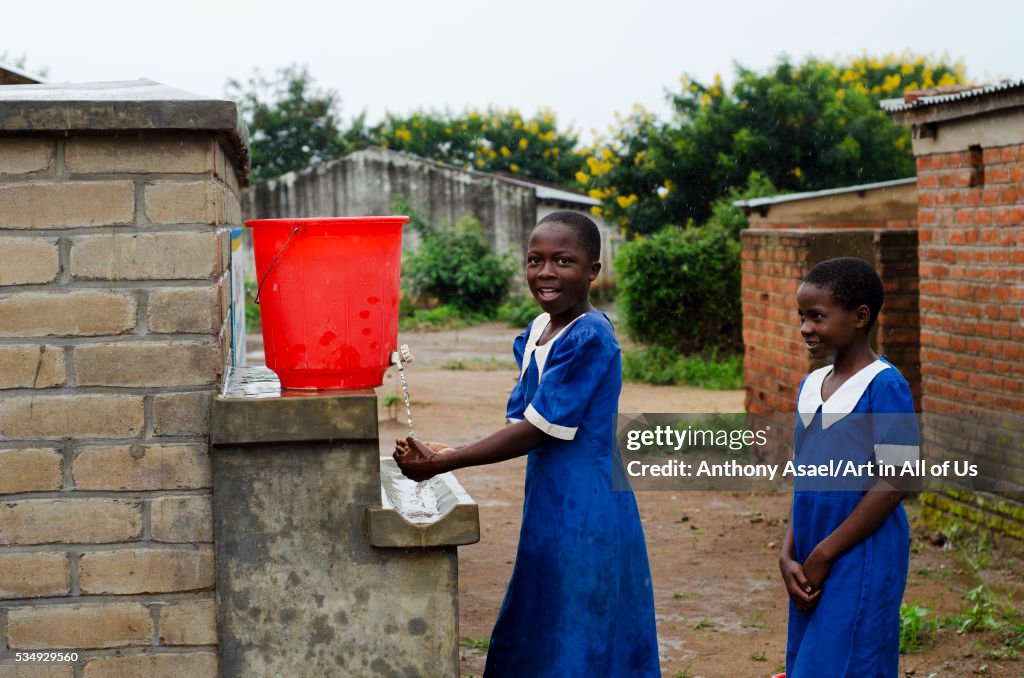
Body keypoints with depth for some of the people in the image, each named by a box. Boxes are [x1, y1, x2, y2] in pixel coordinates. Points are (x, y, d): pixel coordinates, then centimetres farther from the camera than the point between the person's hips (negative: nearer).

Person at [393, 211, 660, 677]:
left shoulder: (589, 338, -18)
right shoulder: (535, 334, 8)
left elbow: (537, 430, -19)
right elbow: (520, 423, 8)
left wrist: (441, 464, -17)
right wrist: (440, 455, -7)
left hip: (586, 514, -9)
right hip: (547, 508, 9)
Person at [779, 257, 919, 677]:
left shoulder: (884, 386, -12)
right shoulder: (810, 385, 10)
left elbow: (893, 483, -15)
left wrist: (823, 555, -13)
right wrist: (789, 556, 3)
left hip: (863, 560, -7)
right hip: (814, 564, 7)